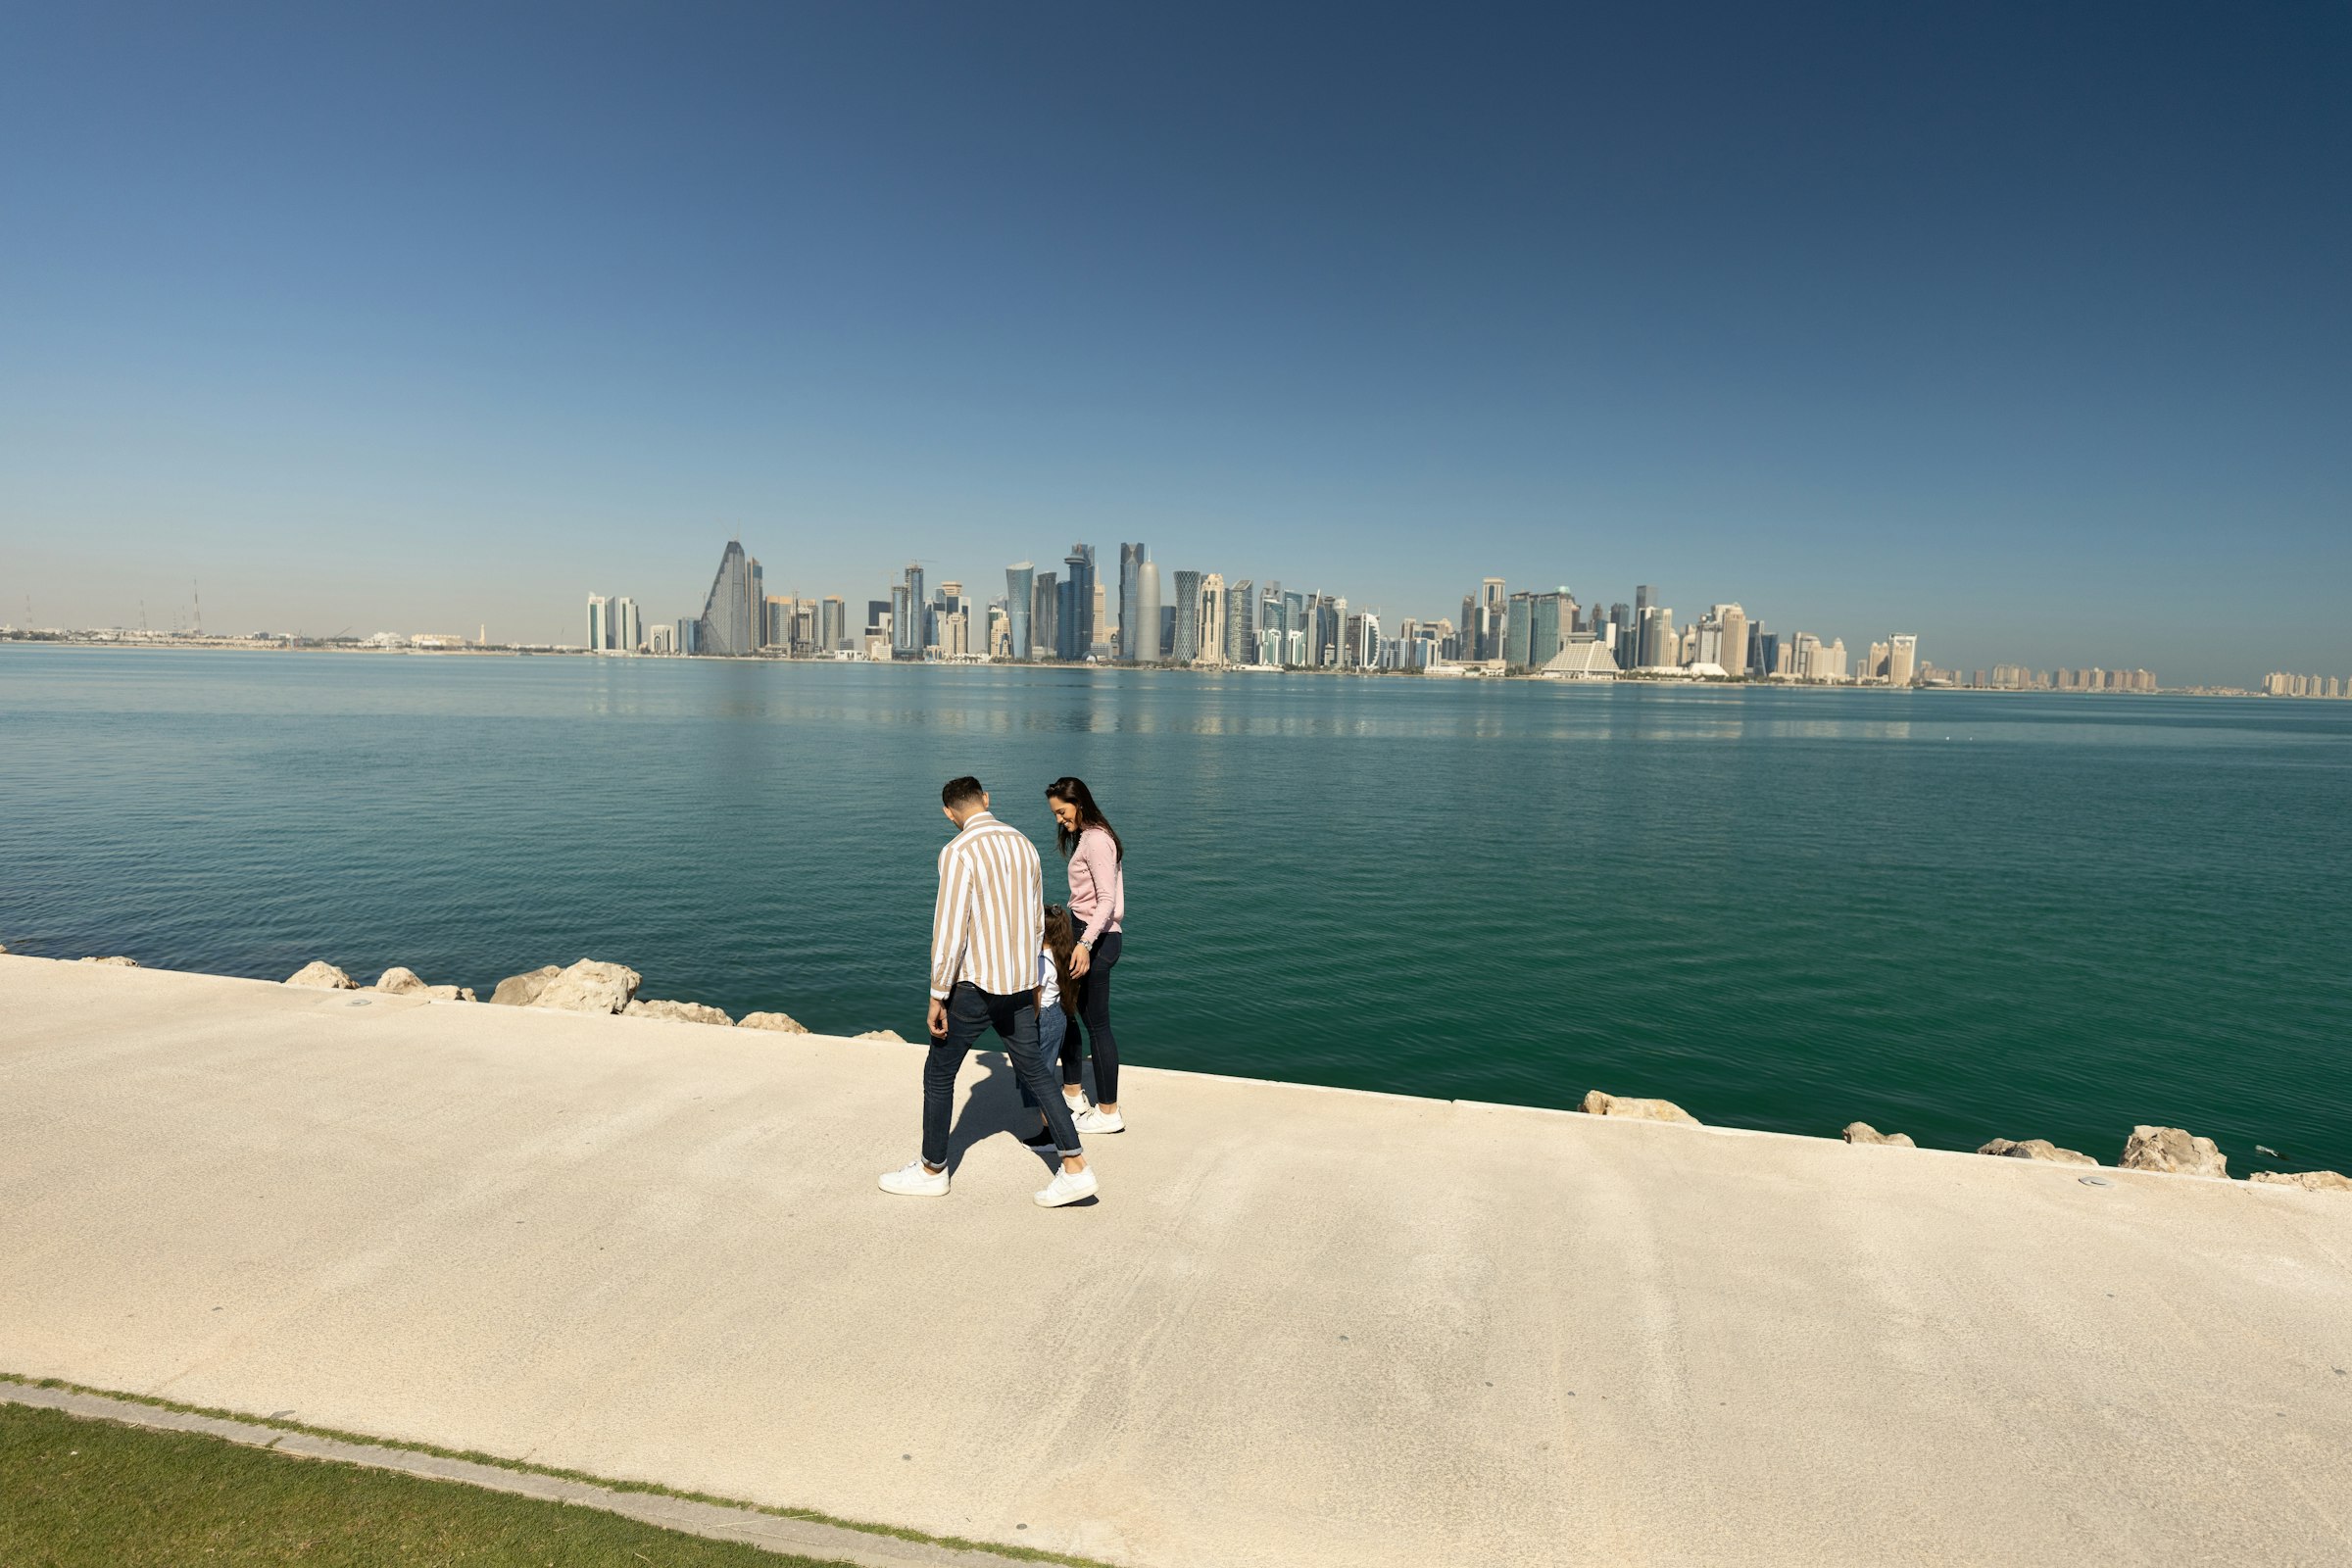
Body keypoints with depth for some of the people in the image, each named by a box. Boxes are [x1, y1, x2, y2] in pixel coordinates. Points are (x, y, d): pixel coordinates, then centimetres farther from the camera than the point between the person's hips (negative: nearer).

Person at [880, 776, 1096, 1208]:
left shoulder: (958, 852, -16)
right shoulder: (1023, 844, 6)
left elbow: (949, 928, -18)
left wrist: (938, 995, -10)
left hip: (975, 985, -6)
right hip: (1019, 985, 7)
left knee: (939, 1073, 12)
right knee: (1034, 1072, 13)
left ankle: (932, 1170, 25)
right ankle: (1075, 1168, 11)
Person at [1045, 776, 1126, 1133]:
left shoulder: (1095, 840, -16)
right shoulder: (1087, 837, 15)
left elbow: (1107, 899, -23)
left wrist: (1085, 943, -31)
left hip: (1097, 939, -11)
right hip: (1084, 934, 11)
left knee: (1097, 1025, -3)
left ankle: (1108, 1113, 7)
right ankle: (1073, 1094, 30)